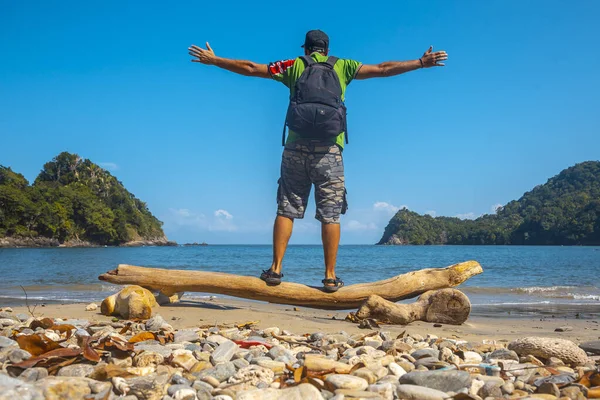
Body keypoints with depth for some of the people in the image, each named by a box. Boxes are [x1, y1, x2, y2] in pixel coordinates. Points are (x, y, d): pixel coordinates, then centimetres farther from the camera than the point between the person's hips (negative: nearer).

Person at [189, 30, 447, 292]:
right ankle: (330, 277, 3)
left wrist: (213, 60, 25)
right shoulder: (342, 67, 11)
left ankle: (276, 269, 5)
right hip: (329, 151, -1)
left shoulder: (294, 66, 13)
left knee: (286, 210, 6)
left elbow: (250, 68, 14)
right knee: (330, 214, 2)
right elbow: (383, 69, 11)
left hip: (296, 148, 1)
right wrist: (421, 63, 19)